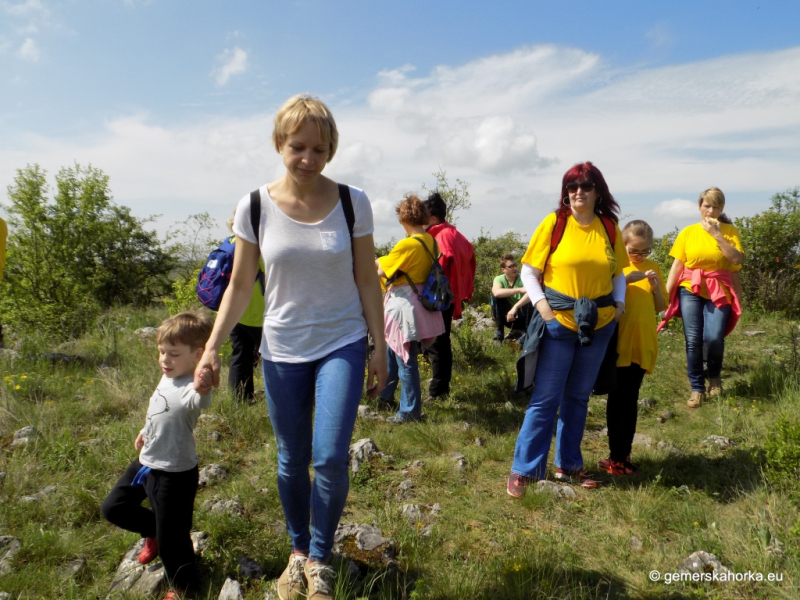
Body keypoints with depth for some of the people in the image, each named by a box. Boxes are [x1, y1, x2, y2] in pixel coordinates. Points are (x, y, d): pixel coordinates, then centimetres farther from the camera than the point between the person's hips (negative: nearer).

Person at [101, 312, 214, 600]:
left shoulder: (192, 388, -28)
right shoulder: (166, 378, 1)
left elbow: (197, 403, -54)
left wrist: (202, 390, -75)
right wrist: (146, 431, 33)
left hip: (175, 474, -9)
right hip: (146, 462, 9)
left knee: (170, 539, 4)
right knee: (113, 508, 23)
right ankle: (154, 533, 45)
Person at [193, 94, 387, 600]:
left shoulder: (352, 203, -6)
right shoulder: (255, 207, -5)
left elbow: (367, 281, 0)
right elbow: (240, 286, 0)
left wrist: (380, 349, 0)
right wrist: (213, 346, -8)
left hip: (342, 344, -1)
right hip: (282, 350, 1)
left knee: (331, 458, -10)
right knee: (291, 462, 12)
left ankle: (320, 559, 17)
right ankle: (298, 551, 38)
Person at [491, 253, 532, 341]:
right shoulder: (499, 279, -9)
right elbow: (497, 292, -33)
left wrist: (515, 307, -46)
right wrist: (519, 289, -37)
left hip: (524, 316, -1)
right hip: (508, 315, 1)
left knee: (528, 301, -31)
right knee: (496, 297, -22)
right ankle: (500, 332, -15)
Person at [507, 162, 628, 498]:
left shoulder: (609, 227, 5)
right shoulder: (554, 222, -6)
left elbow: (618, 272, 15)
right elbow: (529, 271, -3)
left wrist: (619, 302, 0)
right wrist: (541, 304, -14)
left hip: (599, 325, 4)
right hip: (558, 322, -4)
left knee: (578, 398, 14)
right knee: (545, 400, -1)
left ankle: (568, 465, 28)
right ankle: (523, 470, 10)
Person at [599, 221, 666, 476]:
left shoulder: (653, 267, 9)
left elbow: (660, 307, 11)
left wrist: (656, 287, -8)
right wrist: (626, 279, -23)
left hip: (642, 343, 4)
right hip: (619, 342, -3)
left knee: (631, 400, 9)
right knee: (617, 398, 1)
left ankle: (625, 454, 16)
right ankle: (615, 456, 8)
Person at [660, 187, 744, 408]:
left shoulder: (730, 231, 5)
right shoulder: (688, 233, 5)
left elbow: (737, 259, -9)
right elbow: (677, 265, 3)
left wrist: (717, 234, -11)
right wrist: (665, 294, -3)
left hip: (719, 291, -1)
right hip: (690, 290, 1)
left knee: (713, 337, -15)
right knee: (693, 339, -5)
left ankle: (715, 375, 17)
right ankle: (697, 388, 10)